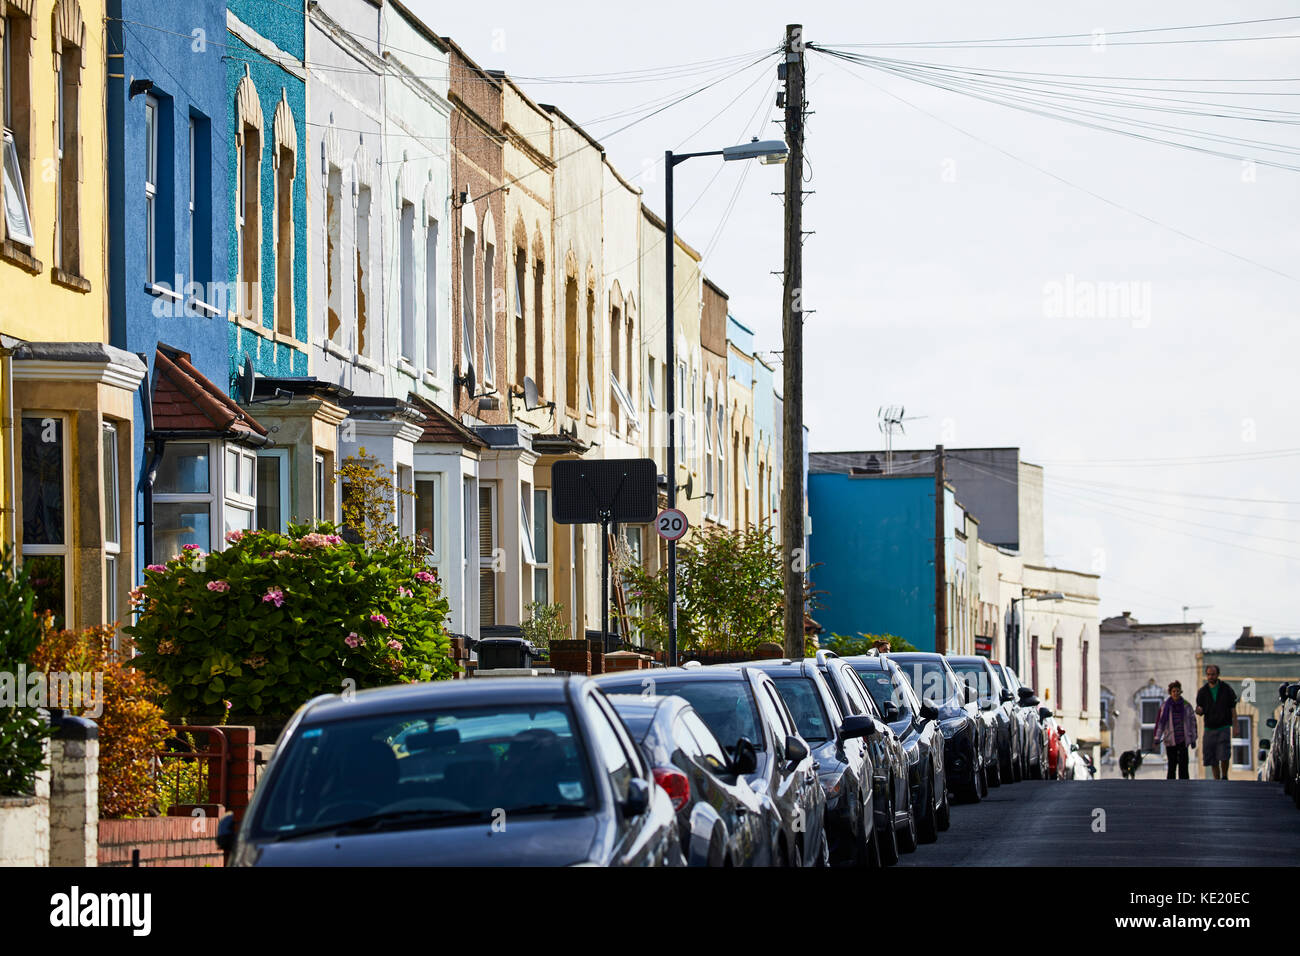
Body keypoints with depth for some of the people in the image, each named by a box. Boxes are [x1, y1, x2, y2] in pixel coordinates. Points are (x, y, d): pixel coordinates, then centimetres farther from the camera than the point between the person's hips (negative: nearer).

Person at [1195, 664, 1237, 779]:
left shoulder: (1226, 689, 2)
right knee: (1212, 759, 1)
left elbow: (1233, 709, 5)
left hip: (1224, 728, -2)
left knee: (1224, 756, -14)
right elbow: (1200, 712, 7)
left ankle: (1224, 777, 8)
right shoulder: (1202, 691, 7)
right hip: (1209, 728, 2)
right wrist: (1199, 711, -18)